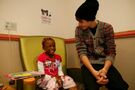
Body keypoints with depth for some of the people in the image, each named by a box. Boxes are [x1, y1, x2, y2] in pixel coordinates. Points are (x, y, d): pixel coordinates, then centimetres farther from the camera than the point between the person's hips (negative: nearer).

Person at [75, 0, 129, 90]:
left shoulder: (107, 27, -4)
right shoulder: (79, 30, -2)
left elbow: (111, 52, -7)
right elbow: (82, 52, -9)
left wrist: (104, 70, -24)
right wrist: (93, 71, -23)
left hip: (105, 64, 1)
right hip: (88, 64, 0)